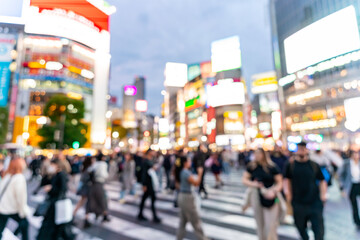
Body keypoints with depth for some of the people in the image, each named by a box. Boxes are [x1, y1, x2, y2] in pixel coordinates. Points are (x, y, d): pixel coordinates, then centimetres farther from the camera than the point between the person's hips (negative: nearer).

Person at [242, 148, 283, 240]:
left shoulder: (272, 167, -9)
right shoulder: (251, 166, -1)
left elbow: (280, 182, -5)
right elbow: (244, 179, 3)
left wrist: (273, 191, -22)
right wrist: (252, 184, -16)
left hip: (270, 198, -3)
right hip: (256, 196, 3)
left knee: (270, 224, -3)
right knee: (260, 223, 16)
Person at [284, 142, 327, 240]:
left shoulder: (314, 165, -2)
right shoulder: (291, 165, -2)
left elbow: (322, 181, 7)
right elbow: (287, 180, 8)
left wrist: (323, 194, -4)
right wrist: (288, 192, 1)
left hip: (314, 202, -1)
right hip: (298, 203, 1)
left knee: (319, 230, 2)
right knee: (301, 226, 17)